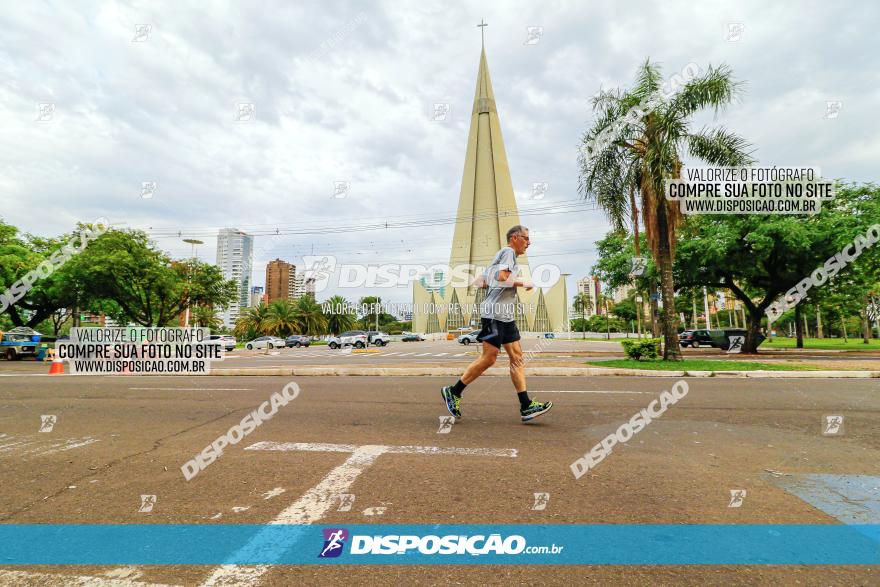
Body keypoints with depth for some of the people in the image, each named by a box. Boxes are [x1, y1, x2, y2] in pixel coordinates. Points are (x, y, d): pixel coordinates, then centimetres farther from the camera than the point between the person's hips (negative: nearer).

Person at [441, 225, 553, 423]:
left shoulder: (502, 255, 25)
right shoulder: (508, 251, -3)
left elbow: (482, 283, 24)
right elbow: (503, 277, -20)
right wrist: (522, 283, -8)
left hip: (505, 314, 10)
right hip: (495, 312, -10)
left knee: (517, 358, 3)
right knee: (489, 358, -8)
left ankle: (526, 407, 3)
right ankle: (453, 392, 3)